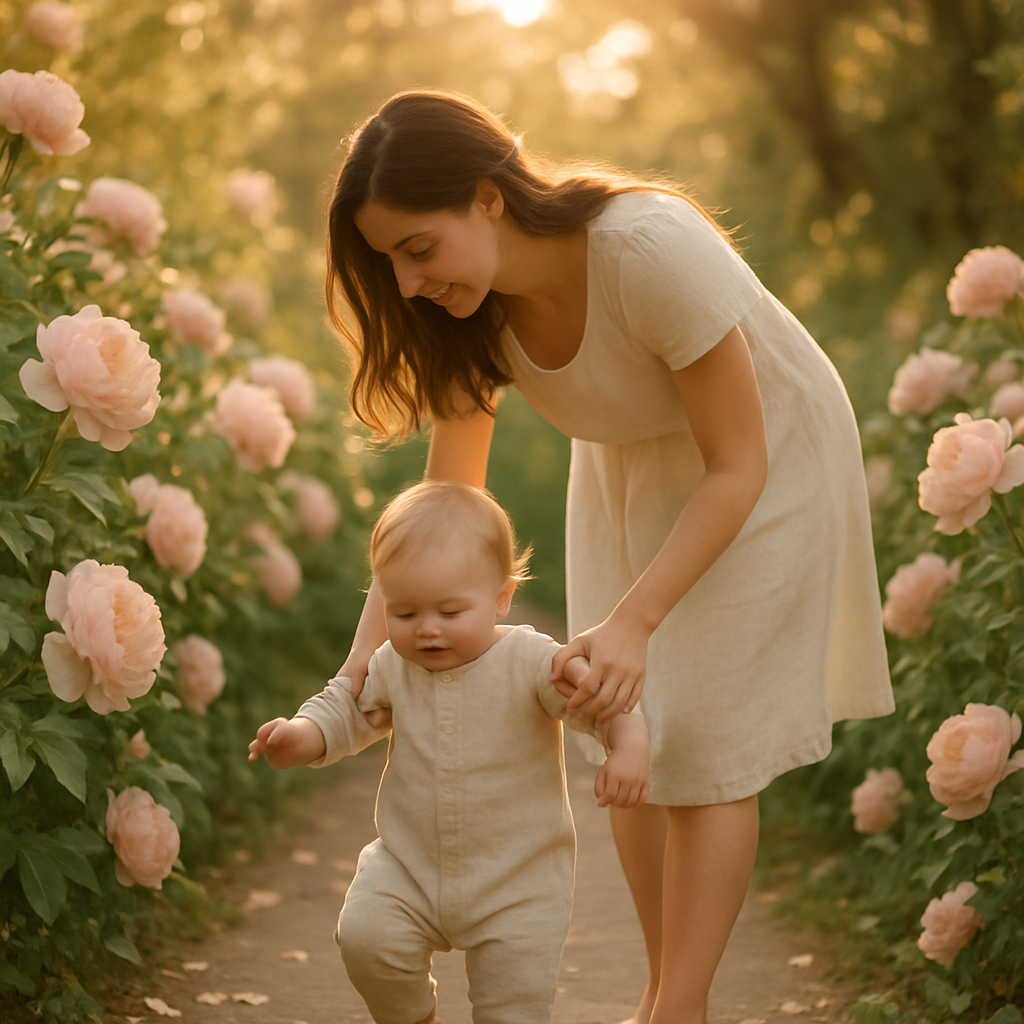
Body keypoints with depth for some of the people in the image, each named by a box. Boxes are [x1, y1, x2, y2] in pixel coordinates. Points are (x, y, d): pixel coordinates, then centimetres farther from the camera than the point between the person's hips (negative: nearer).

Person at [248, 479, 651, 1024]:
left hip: (519, 881, -3)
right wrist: (298, 738, -9)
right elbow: (345, 709, 11)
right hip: (408, 864, 3)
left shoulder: (532, 663, -17)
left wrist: (627, 750, -43)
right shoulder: (390, 669, -3)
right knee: (365, 935, -19)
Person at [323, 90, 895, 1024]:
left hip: (766, 463, -6)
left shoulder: (654, 251, -38)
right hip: (628, 470, 6)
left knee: (702, 744, -8)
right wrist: (370, 646, -23)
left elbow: (737, 467, -29)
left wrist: (633, 620, -37)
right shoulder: (471, 307, -18)